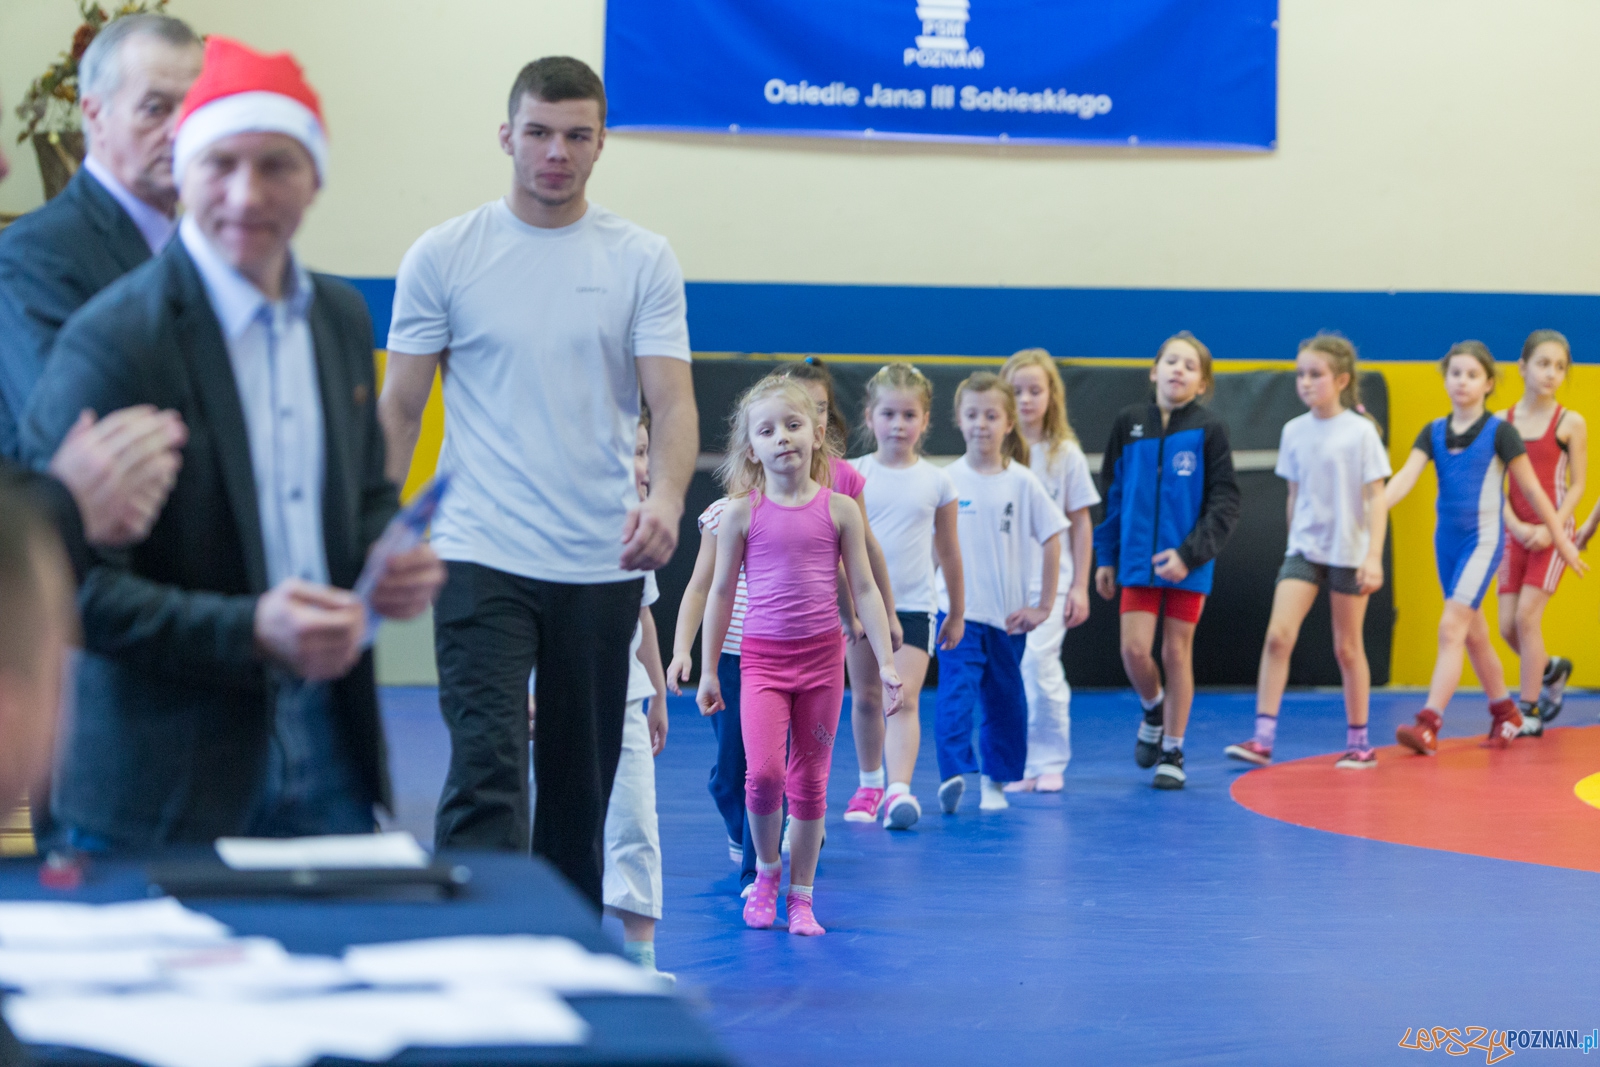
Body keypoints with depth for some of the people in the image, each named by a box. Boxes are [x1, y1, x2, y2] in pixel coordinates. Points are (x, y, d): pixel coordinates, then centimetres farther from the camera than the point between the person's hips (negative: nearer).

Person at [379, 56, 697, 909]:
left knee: (581, 789, 11)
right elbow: (398, 408, 4)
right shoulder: (442, 256, 1)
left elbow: (672, 401, -3)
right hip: (480, 559, -2)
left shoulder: (643, 261, 4)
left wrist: (666, 497, -23)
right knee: (485, 775, -14)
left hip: (603, 566, 2)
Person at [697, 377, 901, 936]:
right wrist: (708, 670, 7)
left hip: (822, 656, 1)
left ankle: (801, 895, 18)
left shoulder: (839, 510, 0)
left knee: (810, 780, 6)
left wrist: (886, 662, -1)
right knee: (764, 772, -17)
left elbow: (863, 588, 4)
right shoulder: (742, 513, -1)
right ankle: (766, 870, 9)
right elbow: (721, 592, 6)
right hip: (762, 658, -1)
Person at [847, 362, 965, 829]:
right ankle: (869, 786, 26)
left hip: (914, 606, -1)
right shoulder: (853, 476, 0)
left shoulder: (936, 482, 1)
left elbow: (948, 551, 10)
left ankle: (899, 791, -21)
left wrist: (957, 612, 14)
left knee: (904, 699, -12)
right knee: (865, 698, 11)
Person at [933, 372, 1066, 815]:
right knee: (956, 692, -18)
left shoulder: (1022, 482, -2)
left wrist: (1044, 605, -1)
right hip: (959, 612, -2)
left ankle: (994, 780, 23)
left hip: (1009, 615, 2)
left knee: (1005, 701, 10)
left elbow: (1051, 538, 2)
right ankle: (953, 774, -23)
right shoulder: (948, 480, -3)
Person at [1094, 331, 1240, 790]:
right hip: (1138, 560, 2)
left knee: (1177, 653, 4)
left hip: (1188, 563, -2)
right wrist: (1105, 557, 8)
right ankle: (1154, 710, 25)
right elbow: (1111, 494, 10)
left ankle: (1172, 752, 17)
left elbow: (1224, 503, -6)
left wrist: (1189, 553, -16)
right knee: (1134, 649, -8)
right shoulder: (1128, 424, 3)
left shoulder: (1208, 430, -5)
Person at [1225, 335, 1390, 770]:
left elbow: (1375, 498, -9)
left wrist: (1374, 556, -16)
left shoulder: (1360, 432, -8)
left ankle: (1359, 742, 20)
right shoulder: (1293, 431, 3)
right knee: (1278, 635, -12)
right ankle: (1263, 738, -12)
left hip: (1349, 553, -3)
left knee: (1347, 647, 7)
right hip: (1304, 549, 3)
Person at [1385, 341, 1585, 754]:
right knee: (1473, 633, 16)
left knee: (1451, 628, -16)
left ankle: (1429, 724, -21)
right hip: (1447, 539, 6)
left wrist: (1561, 540, 2)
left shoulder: (1500, 432, -7)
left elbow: (1532, 491, -3)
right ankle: (1506, 713, 32)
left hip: (1483, 539, -6)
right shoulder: (1434, 432, 6)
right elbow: (1406, 477, -7)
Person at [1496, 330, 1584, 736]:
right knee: (1508, 626, 2)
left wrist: (1551, 528, -15)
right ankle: (1551, 670, 33)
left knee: (1526, 616, -13)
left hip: (1552, 534, -4)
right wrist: (1516, 526, -12)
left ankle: (1528, 710, -2)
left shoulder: (1571, 423, -4)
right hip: (1515, 532, 4)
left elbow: (1577, 485, -4)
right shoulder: (1503, 422, 4)